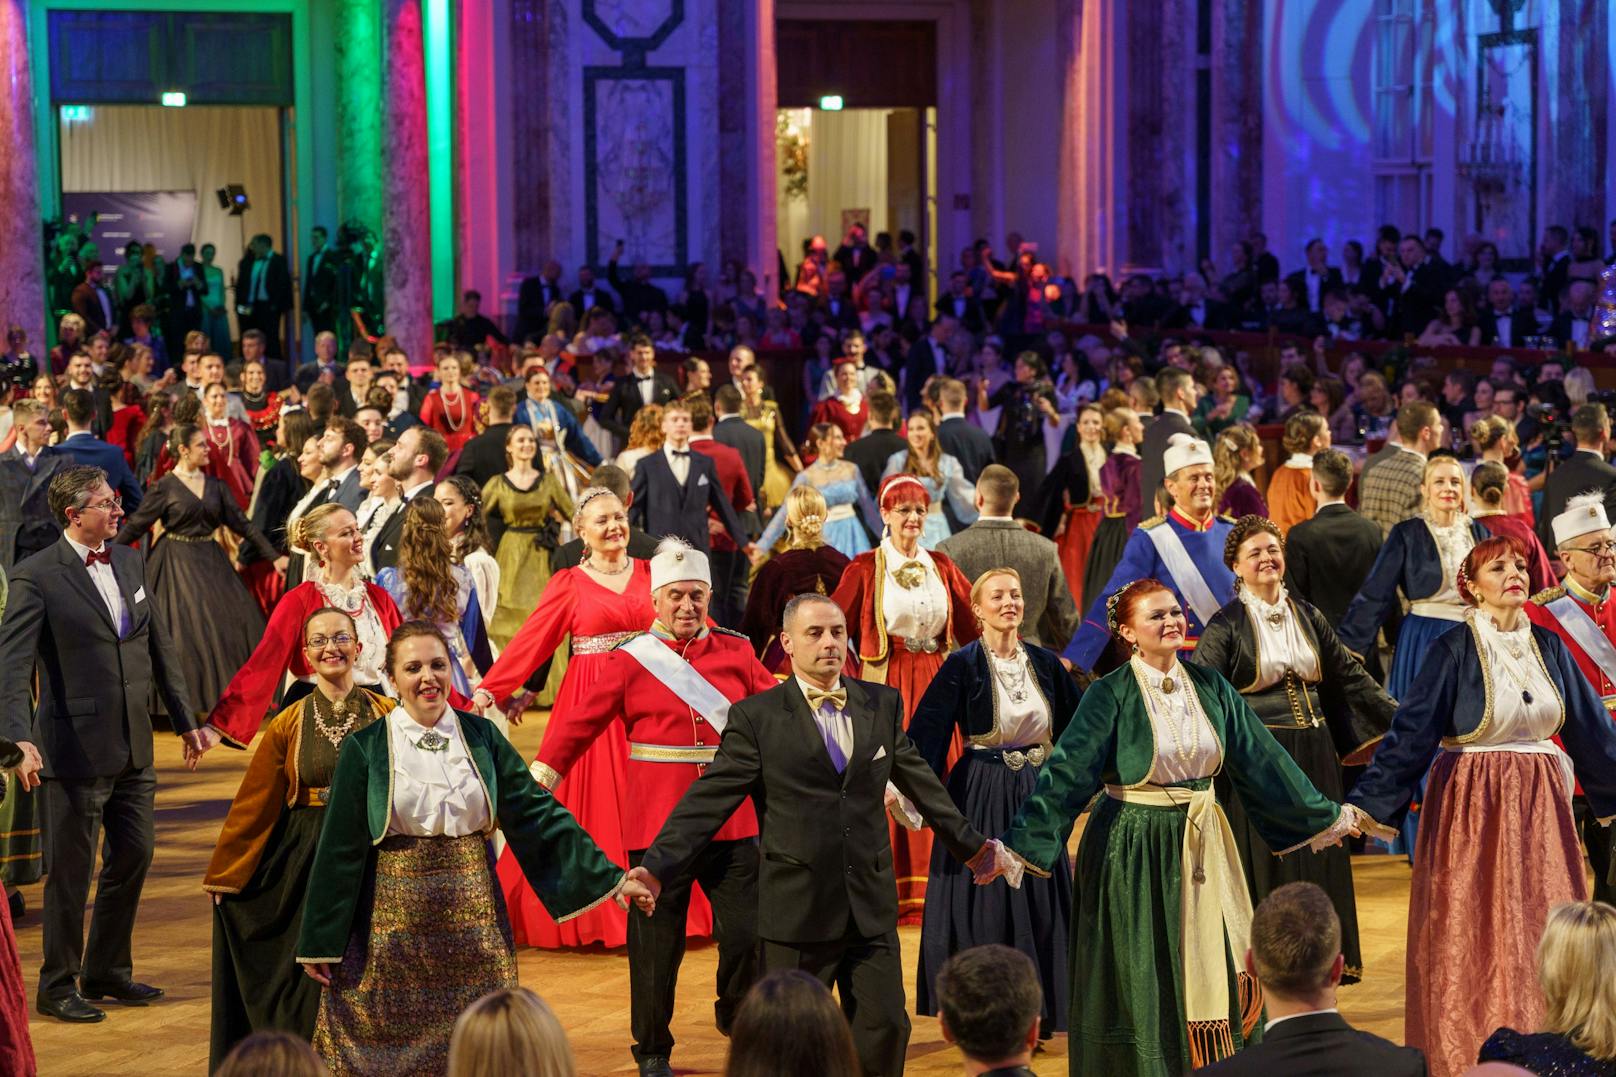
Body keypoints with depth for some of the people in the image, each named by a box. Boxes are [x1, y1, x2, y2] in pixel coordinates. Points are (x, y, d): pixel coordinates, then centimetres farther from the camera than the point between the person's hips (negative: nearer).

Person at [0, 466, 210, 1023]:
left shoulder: (130, 563, 9)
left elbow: (159, 647, 16)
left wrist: (186, 720, 17)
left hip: (134, 747, 7)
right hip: (76, 745, -7)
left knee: (133, 856, 14)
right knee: (70, 870, 2)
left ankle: (107, 971, 29)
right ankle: (58, 986, 15)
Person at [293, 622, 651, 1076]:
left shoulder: (481, 737, 3)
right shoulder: (366, 748, -4)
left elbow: (537, 814, 2)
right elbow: (340, 847, -2)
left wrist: (610, 877, -4)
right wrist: (319, 943, -2)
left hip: (472, 916, 2)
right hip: (393, 921, -2)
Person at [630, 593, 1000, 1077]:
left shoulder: (883, 705, 9)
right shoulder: (755, 717, -3)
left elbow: (920, 781, 20)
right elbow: (709, 800, -6)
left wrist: (968, 844, 27)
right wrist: (657, 866, -16)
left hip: (871, 905, 3)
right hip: (797, 906, -3)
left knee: (885, 1027, 2)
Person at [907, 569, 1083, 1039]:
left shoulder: (1045, 663, 6)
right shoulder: (962, 665, -8)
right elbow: (925, 735, -15)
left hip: (1036, 792, 4)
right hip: (982, 795, -4)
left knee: (1040, 903, 6)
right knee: (985, 902, 1)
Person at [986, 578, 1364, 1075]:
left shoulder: (1210, 687, 3)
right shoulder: (1111, 695, -10)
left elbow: (1260, 759, 10)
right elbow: (1066, 774, -14)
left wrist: (1325, 815, 14)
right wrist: (1016, 847, -21)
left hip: (1202, 849, 4)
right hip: (1135, 852, -4)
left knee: (1211, 977, 5)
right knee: (1143, 984, 4)